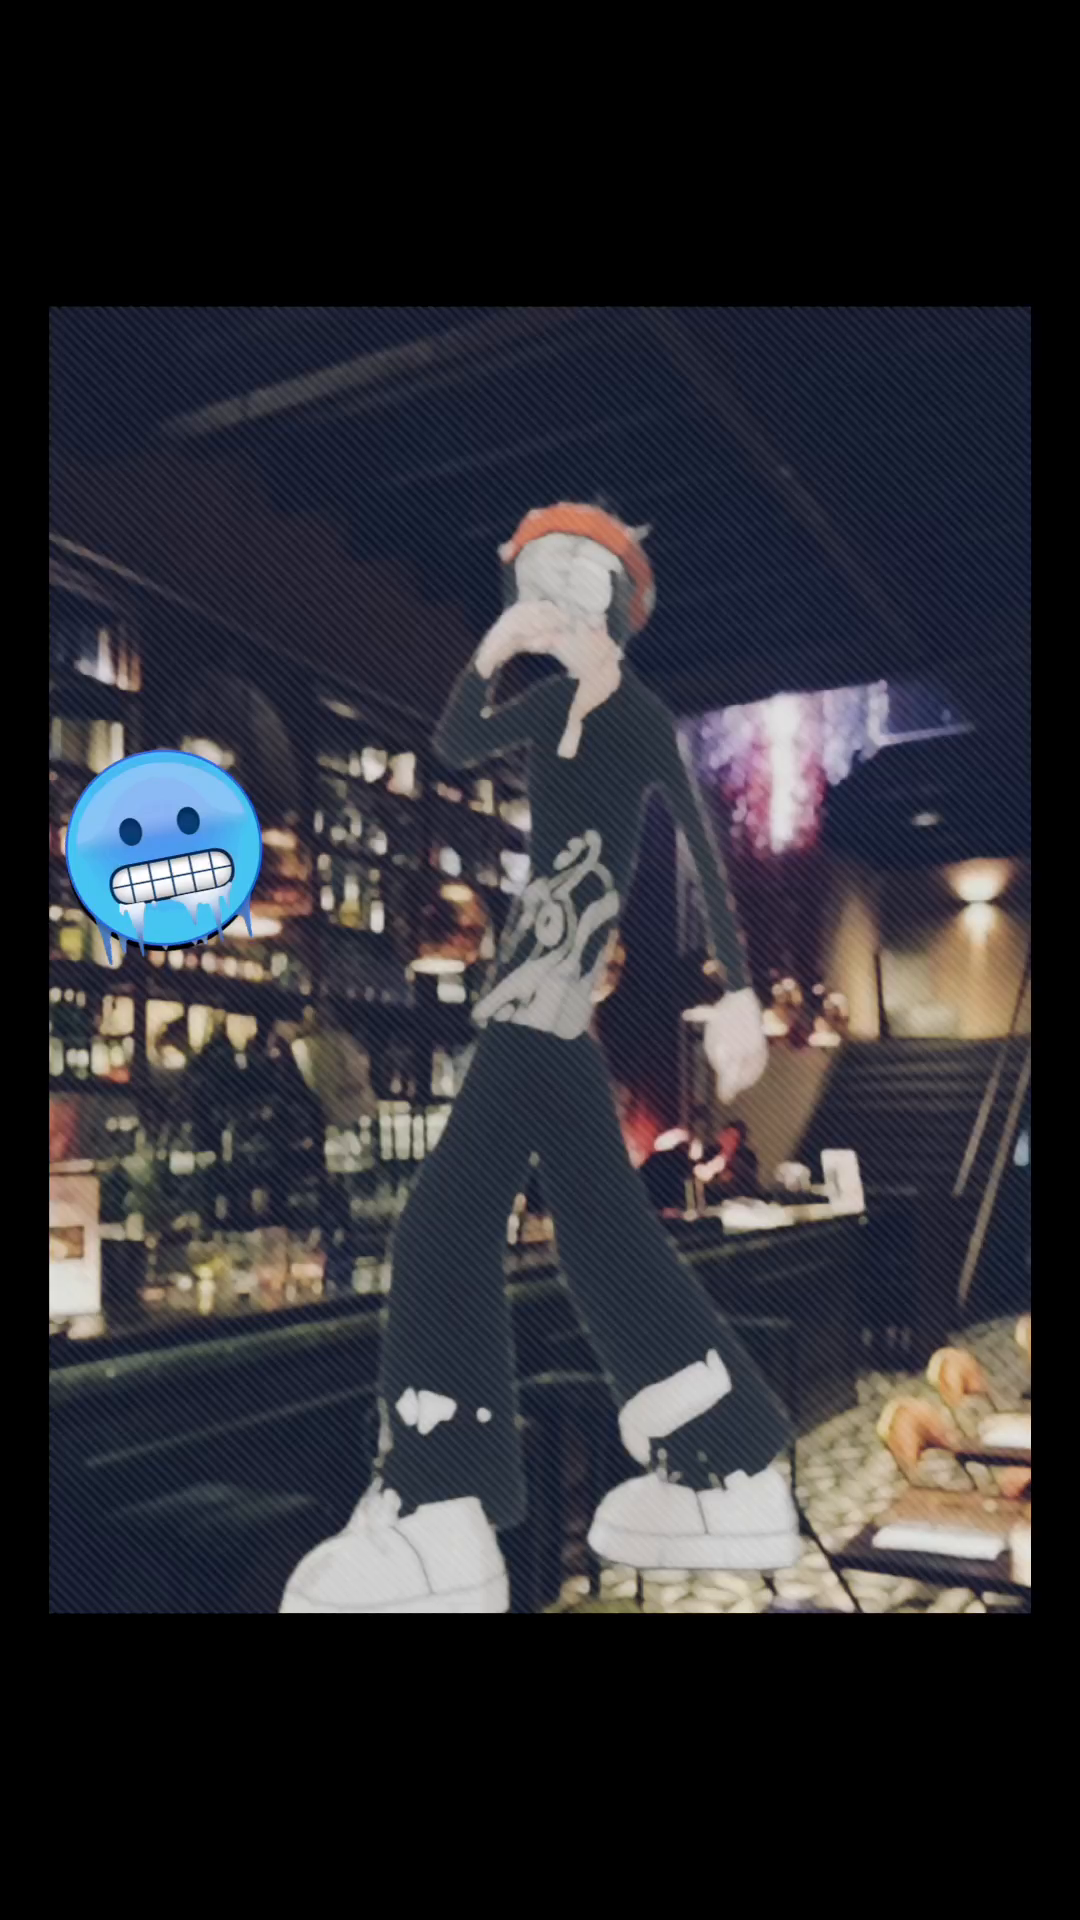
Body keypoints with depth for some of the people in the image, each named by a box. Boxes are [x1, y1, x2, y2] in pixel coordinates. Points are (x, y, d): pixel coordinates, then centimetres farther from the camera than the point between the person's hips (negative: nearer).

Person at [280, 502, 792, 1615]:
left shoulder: (642, 719, -5)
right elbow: (455, 747, 8)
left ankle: (430, 1520, -13)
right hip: (546, 992, 9)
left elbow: (706, 860, -14)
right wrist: (489, 655, -8)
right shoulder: (557, 703, 18)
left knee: (449, 1217, -13)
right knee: (603, 1229, 9)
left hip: (561, 994, -9)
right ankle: (730, 1476, 15)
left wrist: (739, 997, -23)